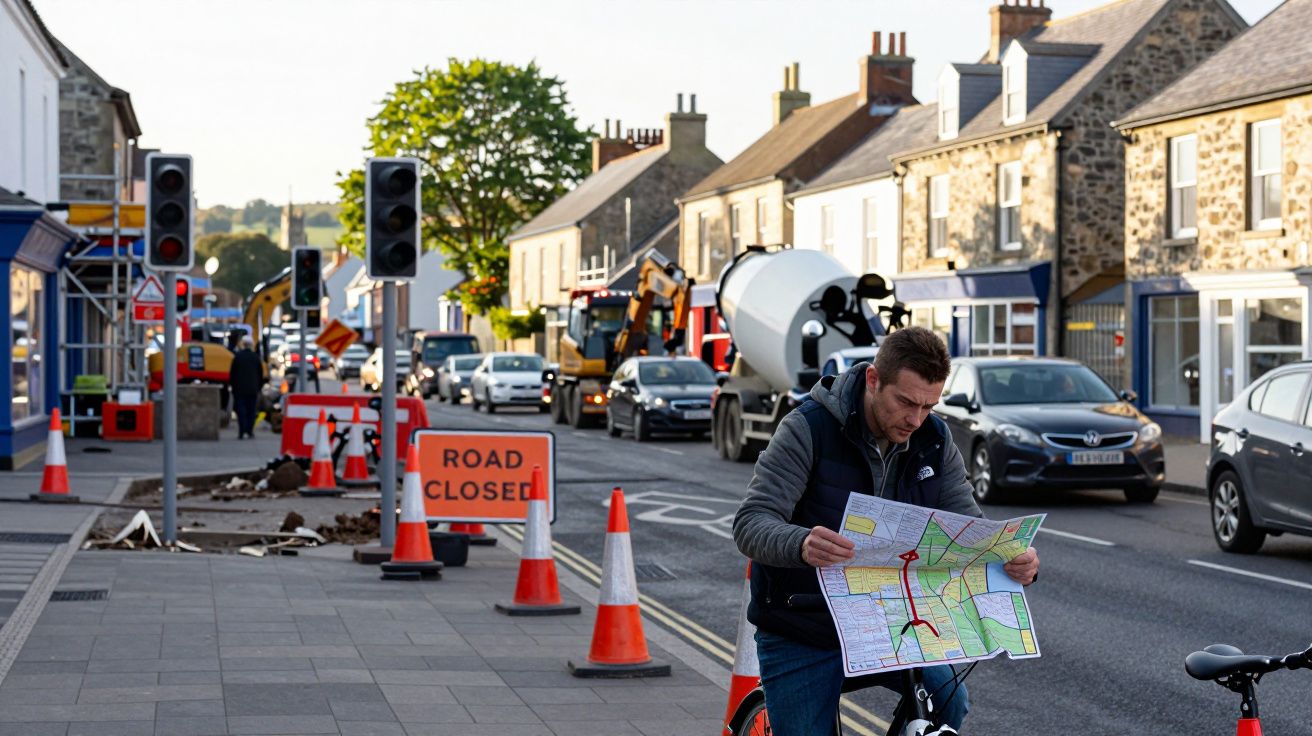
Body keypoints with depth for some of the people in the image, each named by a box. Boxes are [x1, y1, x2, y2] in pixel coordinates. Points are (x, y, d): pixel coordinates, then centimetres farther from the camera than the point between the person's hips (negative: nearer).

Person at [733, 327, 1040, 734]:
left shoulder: (934, 441, -5)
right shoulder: (809, 429, -19)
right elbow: (751, 522, -26)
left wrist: (1017, 560, -29)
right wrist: (801, 545, -50)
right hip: (801, 636, -3)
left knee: (947, 698, -19)